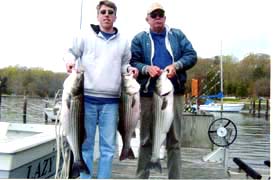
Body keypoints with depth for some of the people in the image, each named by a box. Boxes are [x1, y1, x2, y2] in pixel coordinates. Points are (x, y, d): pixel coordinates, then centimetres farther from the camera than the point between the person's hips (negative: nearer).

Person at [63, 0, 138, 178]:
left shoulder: (123, 41, 12)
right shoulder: (85, 35, 5)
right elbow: (71, 52, 10)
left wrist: (130, 69, 0)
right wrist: (70, 61, -11)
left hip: (111, 101, 2)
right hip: (87, 98, -2)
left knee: (108, 147, 5)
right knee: (86, 144, 6)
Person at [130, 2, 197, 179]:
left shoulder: (177, 35, 12)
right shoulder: (139, 39, 8)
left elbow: (191, 56, 5)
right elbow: (132, 63, 0)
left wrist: (176, 66, -13)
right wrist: (146, 68, -19)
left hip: (174, 93, 1)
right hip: (148, 95, -1)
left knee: (174, 140, 5)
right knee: (146, 140, 6)